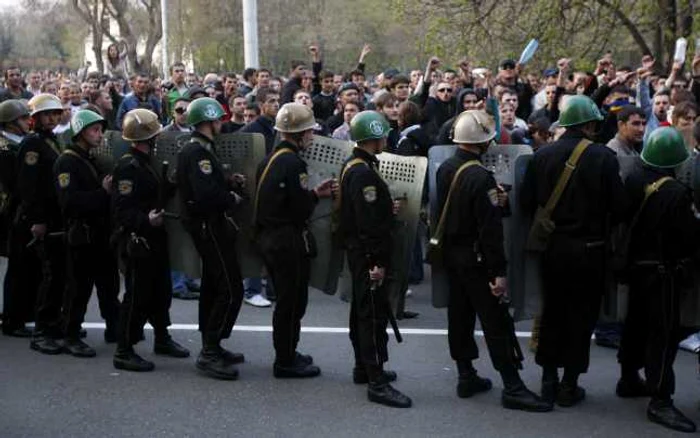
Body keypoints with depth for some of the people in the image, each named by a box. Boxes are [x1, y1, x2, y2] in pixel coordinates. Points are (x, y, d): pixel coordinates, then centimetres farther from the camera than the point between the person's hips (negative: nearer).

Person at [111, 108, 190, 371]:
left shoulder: (146, 162, 13)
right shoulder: (128, 167, -19)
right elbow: (122, 210, -25)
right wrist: (146, 220, -37)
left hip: (155, 239, 10)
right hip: (137, 241, -10)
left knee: (161, 290, 18)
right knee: (137, 295, -4)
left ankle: (162, 339, 33)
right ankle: (123, 352, 4)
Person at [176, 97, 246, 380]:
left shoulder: (200, 150, 15)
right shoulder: (198, 152, -18)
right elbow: (206, 195, -29)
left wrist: (229, 181, 4)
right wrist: (233, 199, -14)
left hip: (210, 227, 11)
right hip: (210, 227, -11)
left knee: (213, 287, 17)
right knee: (231, 290, -11)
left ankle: (210, 348, 26)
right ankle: (210, 352, -8)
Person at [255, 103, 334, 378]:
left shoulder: (270, 159, 11)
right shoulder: (293, 163, -20)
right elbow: (302, 210, -21)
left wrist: (312, 193, 9)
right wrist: (316, 195, -1)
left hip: (269, 238, 10)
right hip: (289, 240, -10)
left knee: (286, 298, 20)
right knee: (292, 301, 1)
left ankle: (286, 353, 31)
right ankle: (286, 362, 9)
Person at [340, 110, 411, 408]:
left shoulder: (354, 166, 11)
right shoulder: (364, 173, -21)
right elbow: (368, 222, -25)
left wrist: (386, 207, 17)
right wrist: (378, 261, -24)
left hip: (358, 252, 11)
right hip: (367, 255, -11)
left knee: (363, 310, 18)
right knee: (374, 314, -8)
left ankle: (364, 368, 30)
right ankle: (376, 383, -5)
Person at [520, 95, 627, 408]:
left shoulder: (542, 155, -4)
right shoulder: (603, 157, -13)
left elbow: (526, 202, -2)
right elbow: (618, 207, -12)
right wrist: (599, 225, 8)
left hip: (552, 247, 3)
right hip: (588, 249, -3)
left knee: (552, 312, 16)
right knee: (581, 316, 8)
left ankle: (549, 379, 20)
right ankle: (569, 386, 13)